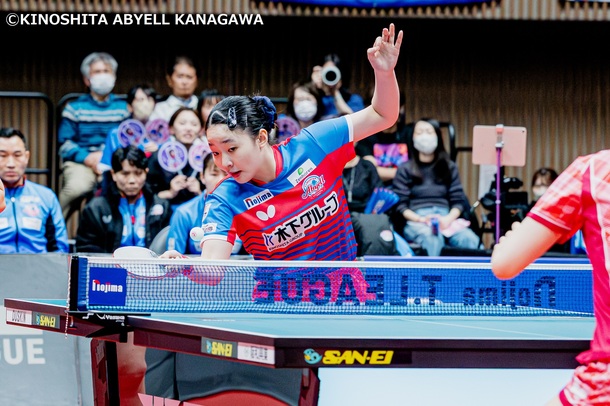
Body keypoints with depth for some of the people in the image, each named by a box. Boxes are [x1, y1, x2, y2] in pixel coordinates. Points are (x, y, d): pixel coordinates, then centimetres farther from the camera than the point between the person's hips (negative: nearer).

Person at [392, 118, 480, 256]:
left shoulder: (449, 167, 24)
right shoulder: (405, 169, 16)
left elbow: (458, 201, 14)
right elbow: (400, 205, 6)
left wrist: (449, 218, -8)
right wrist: (421, 219, -13)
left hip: (446, 220, 3)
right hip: (415, 222, -3)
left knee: (470, 240, -34)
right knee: (433, 239, -41)